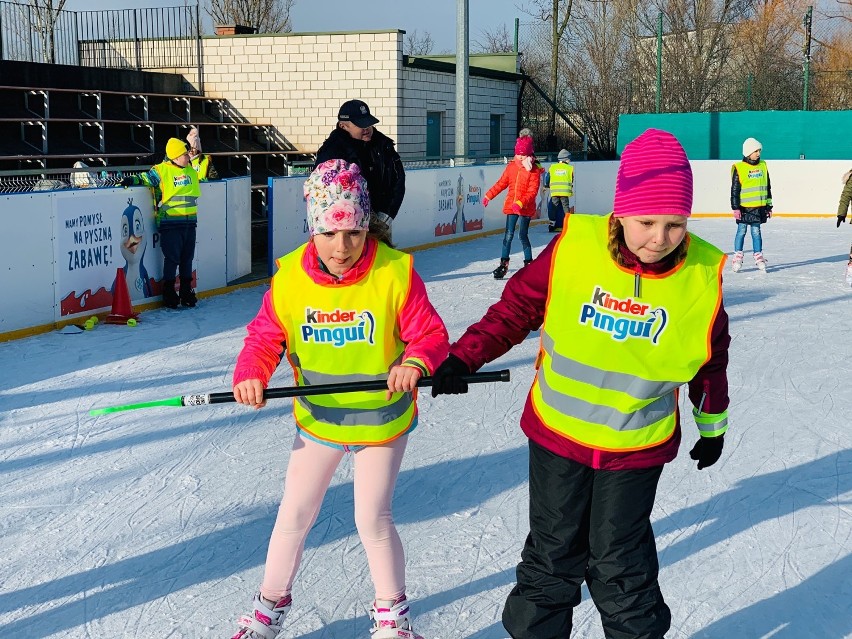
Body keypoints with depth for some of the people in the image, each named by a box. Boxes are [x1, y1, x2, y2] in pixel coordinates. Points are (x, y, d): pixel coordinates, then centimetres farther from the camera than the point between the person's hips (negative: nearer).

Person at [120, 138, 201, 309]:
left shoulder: (191, 171, 13)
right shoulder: (161, 171, -5)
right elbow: (146, 178, -6)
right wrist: (132, 180, -22)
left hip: (189, 222, 6)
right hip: (170, 222, -5)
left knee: (187, 258, 11)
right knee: (172, 258, -1)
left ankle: (187, 292, 22)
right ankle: (169, 293, 10)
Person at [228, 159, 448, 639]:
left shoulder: (396, 272, -21)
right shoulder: (290, 277, -14)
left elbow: (431, 334, -16)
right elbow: (265, 337, -4)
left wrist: (415, 362, -36)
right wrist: (251, 375, -23)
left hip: (383, 420, -2)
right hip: (317, 419, 3)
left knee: (373, 518, 5)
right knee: (295, 514, 12)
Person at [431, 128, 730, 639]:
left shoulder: (704, 274, -12)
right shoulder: (574, 247, -17)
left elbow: (712, 358, 4)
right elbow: (519, 306, -3)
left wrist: (713, 424, 16)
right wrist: (464, 357, -8)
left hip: (636, 447, 0)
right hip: (557, 433, 1)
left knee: (619, 563, 9)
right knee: (553, 552, 15)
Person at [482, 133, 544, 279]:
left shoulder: (534, 170, -7)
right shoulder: (511, 167, 7)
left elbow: (532, 191, -13)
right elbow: (501, 183, 14)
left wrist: (521, 203, -25)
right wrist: (488, 196, 11)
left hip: (526, 208, -4)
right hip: (511, 205, 4)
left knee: (523, 235, -2)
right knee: (508, 234, 2)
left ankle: (529, 263, 11)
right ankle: (503, 264, 6)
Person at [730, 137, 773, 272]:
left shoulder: (763, 166, 9)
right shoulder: (739, 168, -7)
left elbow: (767, 187, 15)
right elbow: (734, 190, -6)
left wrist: (769, 205, 15)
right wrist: (736, 207, -10)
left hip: (759, 206, 4)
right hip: (744, 206, -4)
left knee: (756, 231, 9)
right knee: (741, 230, 2)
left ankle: (758, 256, 14)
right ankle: (738, 256, 8)